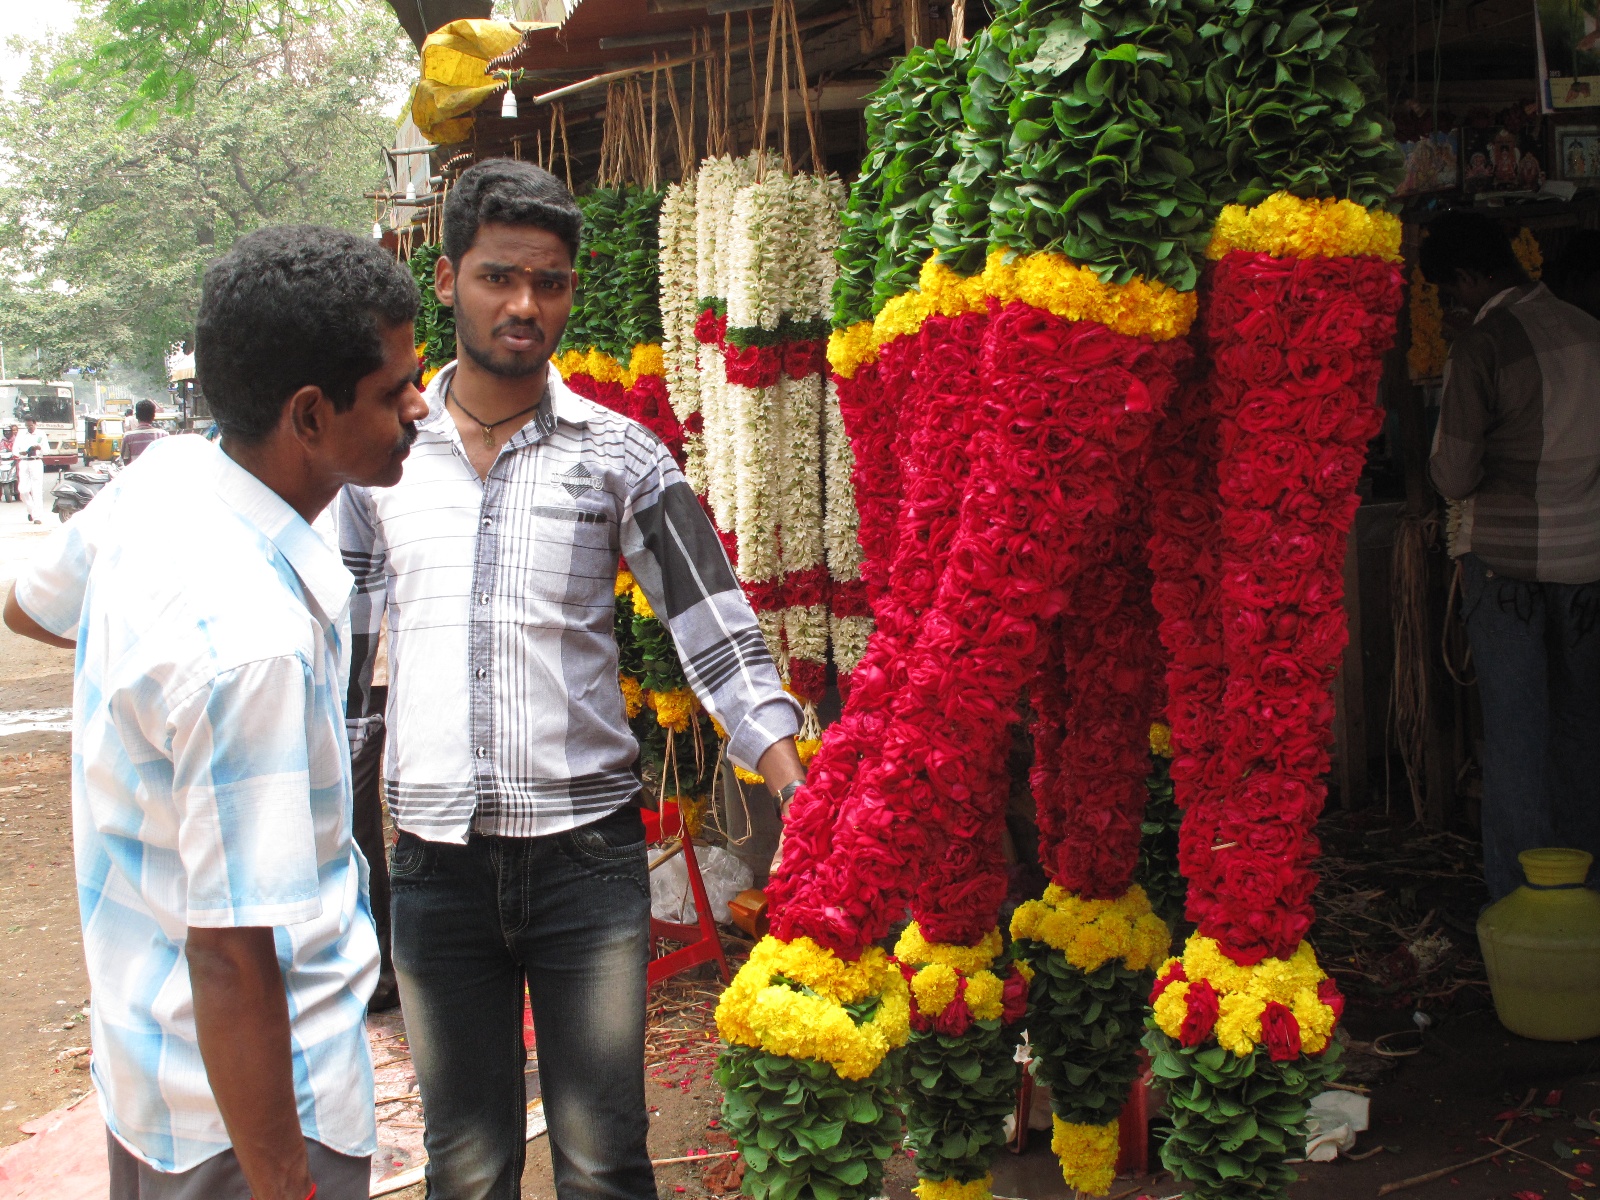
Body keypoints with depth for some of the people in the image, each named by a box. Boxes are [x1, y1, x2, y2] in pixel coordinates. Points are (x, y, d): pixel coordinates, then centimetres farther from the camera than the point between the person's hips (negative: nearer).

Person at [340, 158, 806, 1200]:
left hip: (586, 850, -2)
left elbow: (714, 625, 0)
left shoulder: (618, 454, 1)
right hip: (433, 857, 2)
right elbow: (343, 645, 12)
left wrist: (790, 773, -12)